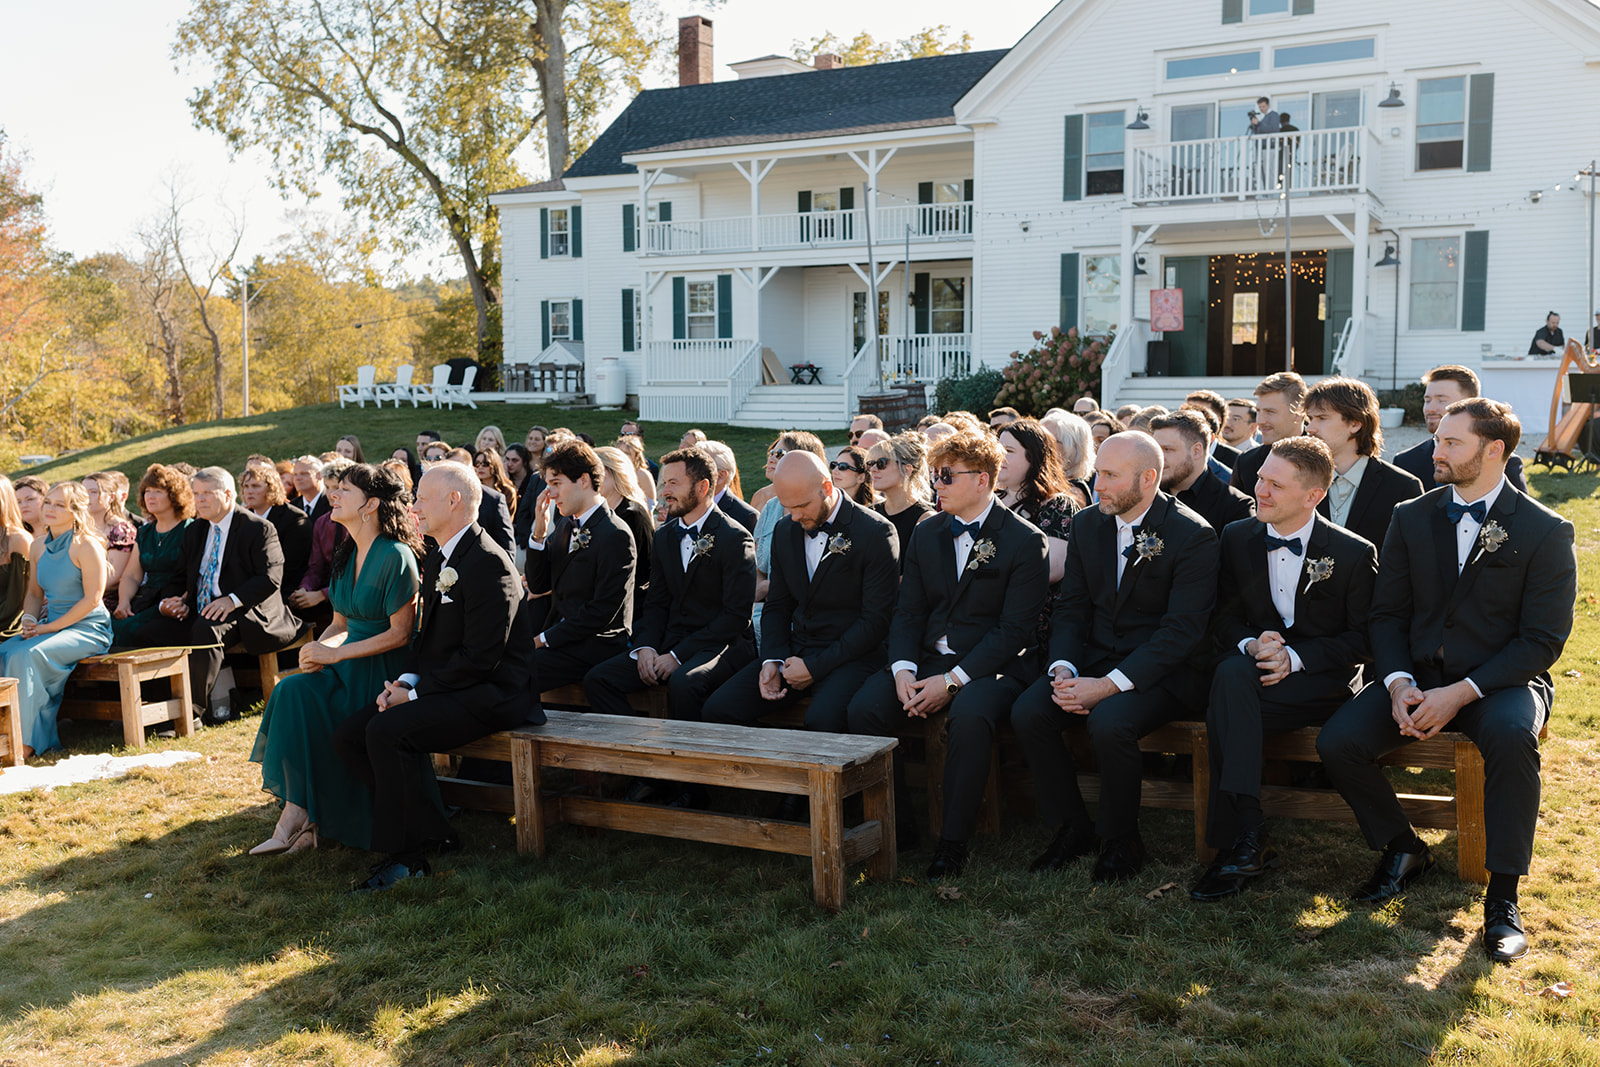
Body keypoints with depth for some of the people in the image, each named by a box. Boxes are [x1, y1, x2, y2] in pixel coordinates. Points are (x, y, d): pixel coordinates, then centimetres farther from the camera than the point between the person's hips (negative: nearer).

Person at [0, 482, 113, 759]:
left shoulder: (86, 545, -11)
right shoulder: (38, 546, 11)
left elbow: (92, 599, -14)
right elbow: (34, 593, 20)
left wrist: (50, 627, -15)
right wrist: (29, 620, -1)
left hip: (89, 629, -7)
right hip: (52, 626, 7)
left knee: (28, 655, -28)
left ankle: (25, 741, -19)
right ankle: (40, 734, -14)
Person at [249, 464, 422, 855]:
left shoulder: (396, 557, -14)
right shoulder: (347, 556, 13)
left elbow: (400, 633, -16)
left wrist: (336, 653, -17)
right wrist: (317, 648, -5)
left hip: (382, 671, -7)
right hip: (346, 666, 7)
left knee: (298, 698, -24)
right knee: (290, 691, -20)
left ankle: (297, 817, -12)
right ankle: (299, 817, -17)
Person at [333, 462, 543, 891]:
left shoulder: (488, 564, -18)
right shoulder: (438, 557, 14)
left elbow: (480, 659, -22)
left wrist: (414, 692, -17)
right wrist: (407, 679, 1)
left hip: (490, 694, -10)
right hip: (446, 686, 10)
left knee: (386, 731, -27)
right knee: (348, 735, -2)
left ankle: (404, 854, -13)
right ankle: (430, 828, 5)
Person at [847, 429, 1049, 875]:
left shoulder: (1025, 541, -6)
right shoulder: (926, 533, 13)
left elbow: (1015, 629, -12)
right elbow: (908, 611, 9)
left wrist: (953, 680, -19)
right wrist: (902, 669, -10)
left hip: (991, 666, -5)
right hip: (927, 658, 5)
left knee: (970, 715, -38)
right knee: (863, 708, -21)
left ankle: (954, 839, -20)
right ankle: (896, 825, -5)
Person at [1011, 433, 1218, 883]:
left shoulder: (1193, 536, -13)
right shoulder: (1087, 524, 6)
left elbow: (1183, 631, -19)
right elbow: (1070, 607, 8)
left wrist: (1108, 685, -26)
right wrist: (1063, 670, -12)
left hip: (1160, 671, -6)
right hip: (1095, 657, 6)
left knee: (1109, 723, -33)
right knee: (1027, 714, -19)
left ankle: (1121, 841, -6)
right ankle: (1073, 827, 2)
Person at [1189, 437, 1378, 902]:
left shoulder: (1354, 554, -5)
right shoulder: (1237, 538, 6)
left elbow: (1363, 640, -3)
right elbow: (1225, 619, 10)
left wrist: (1295, 657, -17)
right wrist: (1251, 645, -14)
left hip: (1324, 681, -3)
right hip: (1254, 670, 3)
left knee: (1224, 715, -33)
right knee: (1232, 672, -36)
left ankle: (1234, 843, -24)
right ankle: (1248, 839, -39)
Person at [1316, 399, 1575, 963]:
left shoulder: (1545, 531, -5)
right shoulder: (1412, 518, 7)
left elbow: (1544, 640, -10)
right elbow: (1388, 614, 7)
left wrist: (1459, 693, -21)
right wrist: (1399, 683, -13)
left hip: (1501, 681, -3)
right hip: (1416, 675, 4)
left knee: (1511, 735, -38)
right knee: (1337, 742, -20)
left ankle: (1502, 896, -22)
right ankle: (1402, 848, 8)